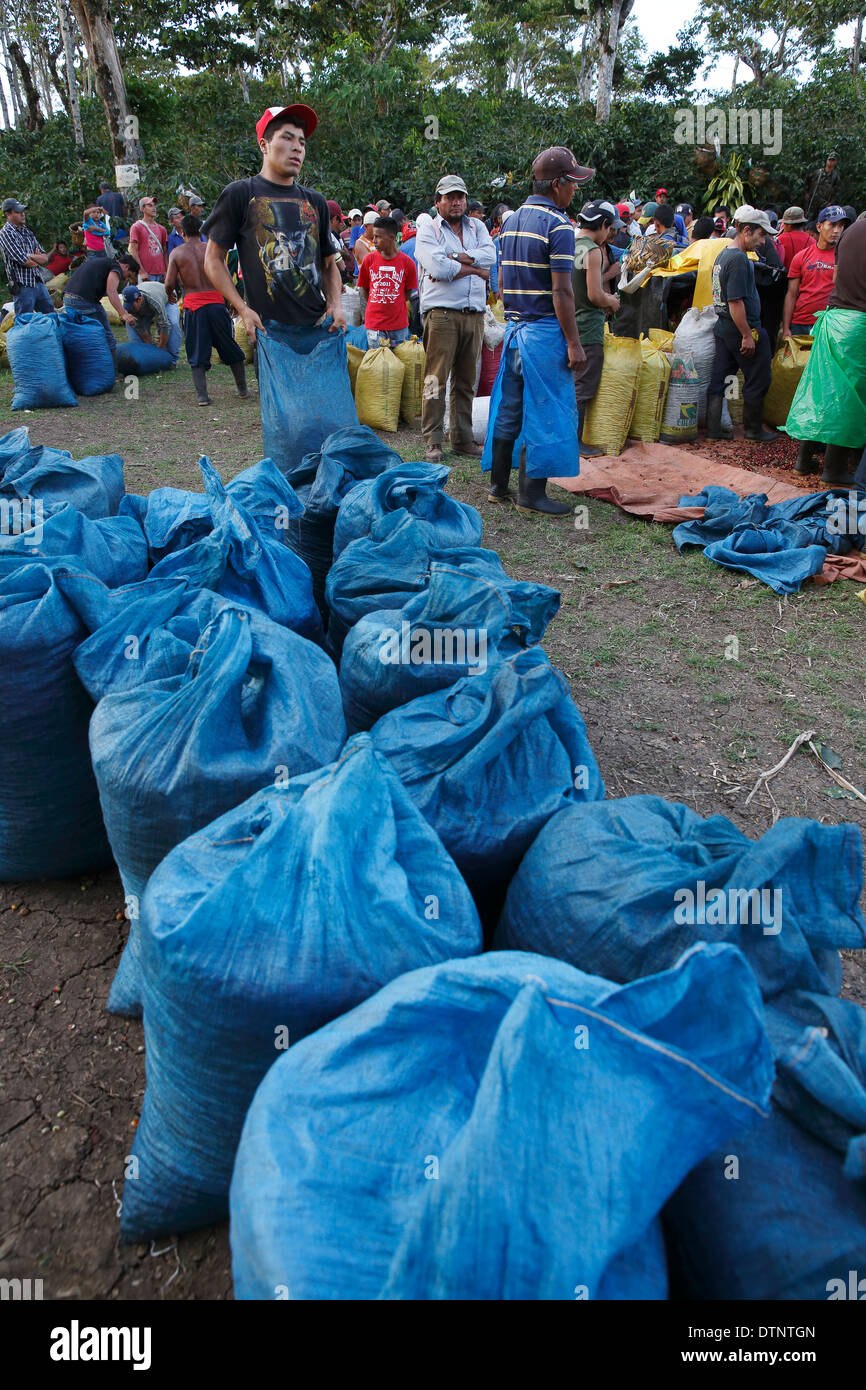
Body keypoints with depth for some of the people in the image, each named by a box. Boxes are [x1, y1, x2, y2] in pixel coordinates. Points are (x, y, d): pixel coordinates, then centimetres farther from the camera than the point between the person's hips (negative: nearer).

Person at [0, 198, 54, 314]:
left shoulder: (27, 231, 16)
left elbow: (45, 258, 12)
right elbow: (25, 261, -16)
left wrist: (31, 256, -6)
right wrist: (38, 260, 2)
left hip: (38, 282, 7)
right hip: (23, 286, -7)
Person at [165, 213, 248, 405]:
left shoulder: (176, 253, 4)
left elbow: (169, 284, -1)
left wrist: (170, 294, 19)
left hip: (193, 305, 0)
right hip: (216, 303, 1)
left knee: (197, 354, 5)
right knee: (230, 349, 14)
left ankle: (202, 394, -7)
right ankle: (243, 390, 19)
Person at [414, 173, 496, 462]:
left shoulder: (477, 227, 20)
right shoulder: (428, 229, 7)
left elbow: (490, 256, -1)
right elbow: (438, 269, -11)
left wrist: (452, 258, -9)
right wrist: (475, 268, -2)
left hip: (474, 315, 4)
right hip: (442, 313, -4)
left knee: (466, 381, 7)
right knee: (436, 378, -8)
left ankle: (463, 440, 14)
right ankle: (432, 441, -3)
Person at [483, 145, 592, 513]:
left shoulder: (511, 221, 13)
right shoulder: (558, 225, -11)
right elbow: (561, 291, -17)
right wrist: (574, 342, -15)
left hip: (514, 327, 8)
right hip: (545, 331, -8)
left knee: (508, 407, 11)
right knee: (545, 411, -2)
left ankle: (498, 484, 18)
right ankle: (531, 493, 1)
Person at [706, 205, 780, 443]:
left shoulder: (723, 254, 13)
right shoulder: (739, 259, -18)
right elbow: (735, 302, -23)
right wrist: (747, 335, -20)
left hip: (722, 327, 9)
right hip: (740, 328, -9)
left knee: (718, 379, 9)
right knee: (758, 379, 4)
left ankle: (713, 429, 13)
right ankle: (753, 428, 14)